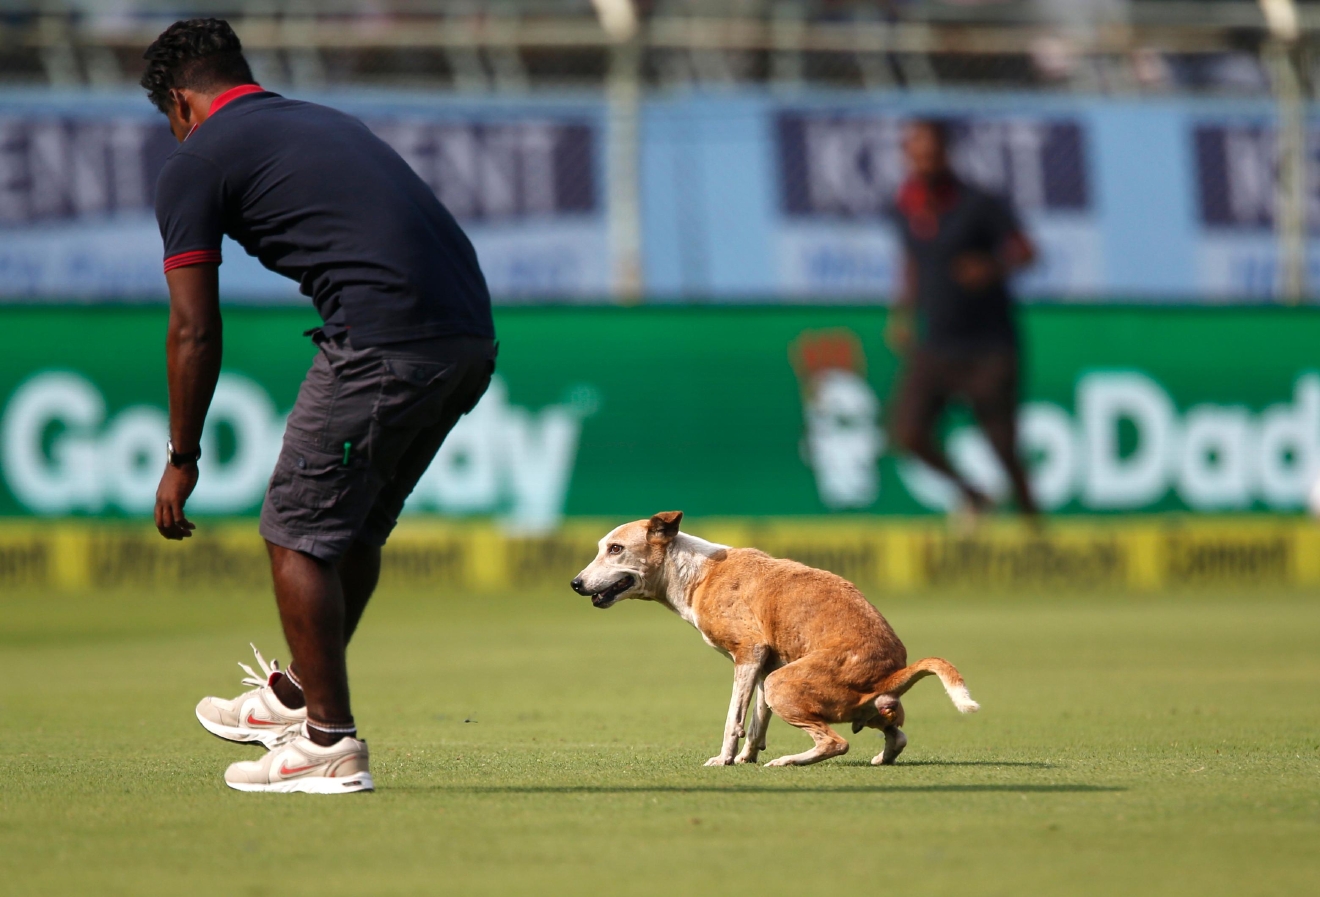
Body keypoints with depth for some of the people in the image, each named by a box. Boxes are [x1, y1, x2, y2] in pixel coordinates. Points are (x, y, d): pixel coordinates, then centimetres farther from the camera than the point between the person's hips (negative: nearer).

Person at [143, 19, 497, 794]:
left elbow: (195, 331, 4)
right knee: (356, 524, 23)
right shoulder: (326, 121, 29)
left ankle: (330, 744, 5)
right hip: (473, 335, 8)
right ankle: (303, 697, 35)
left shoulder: (195, 163, 6)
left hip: (384, 343, -8)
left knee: (298, 531, 5)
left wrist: (183, 458, 13)